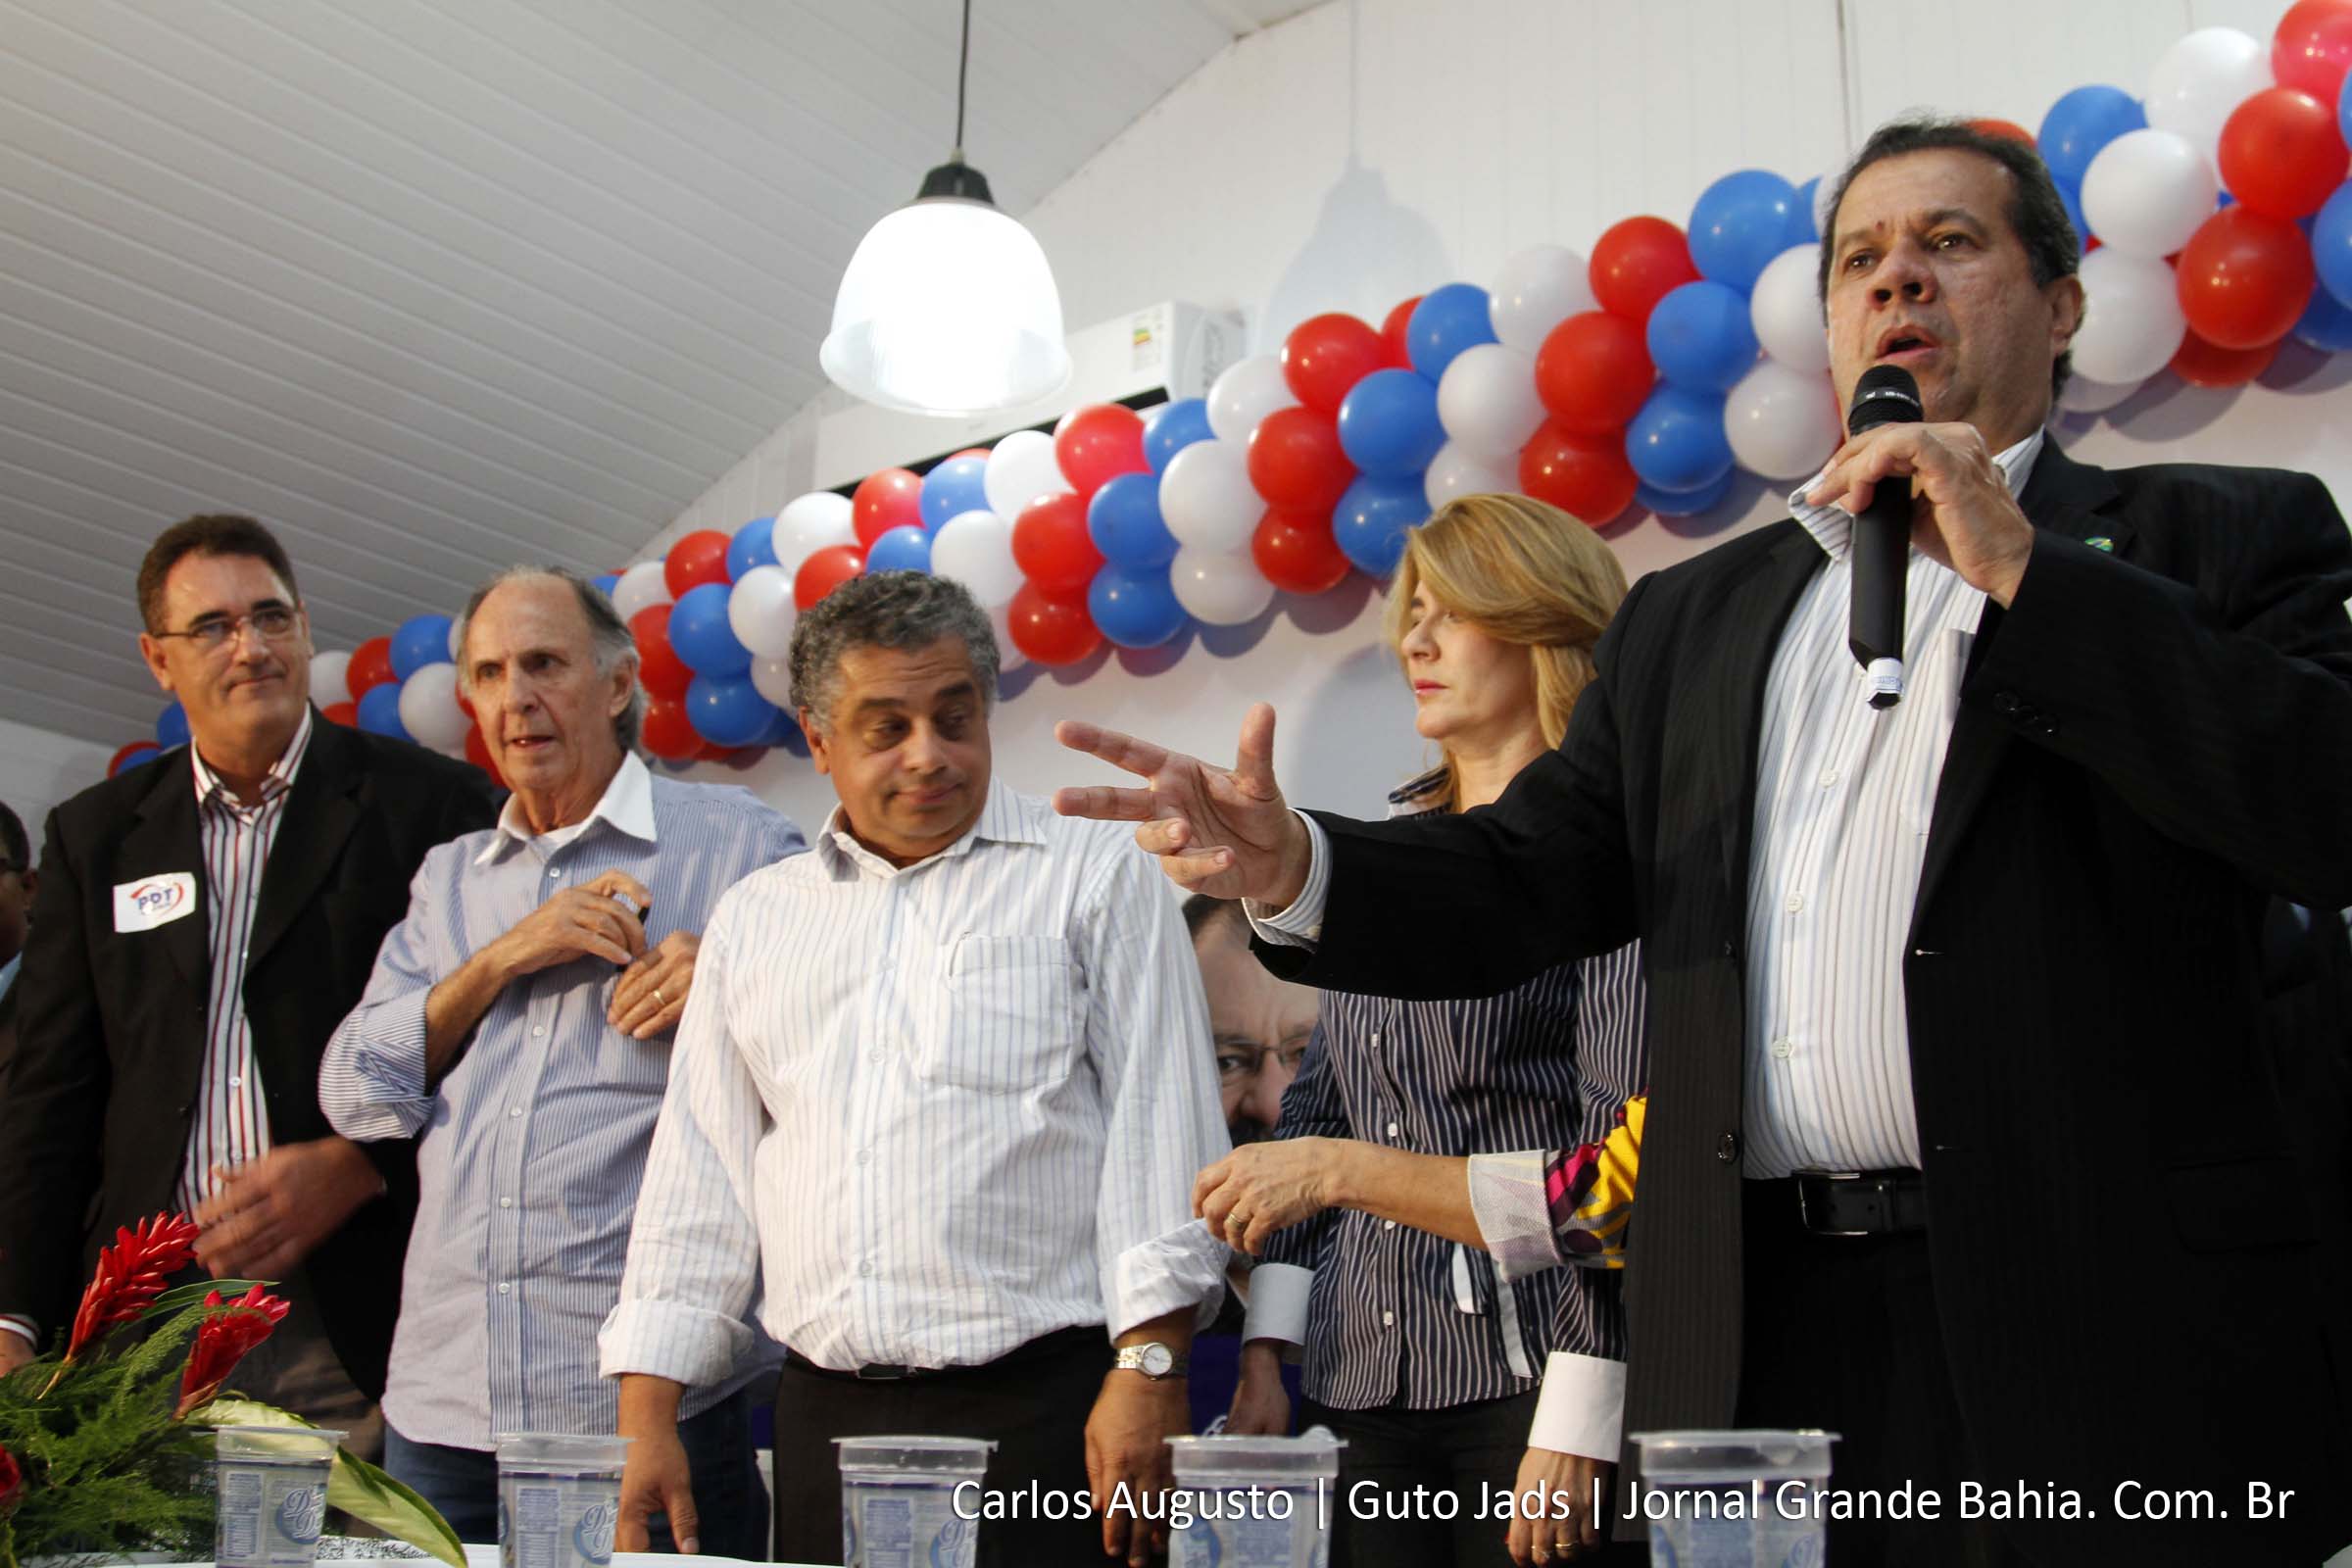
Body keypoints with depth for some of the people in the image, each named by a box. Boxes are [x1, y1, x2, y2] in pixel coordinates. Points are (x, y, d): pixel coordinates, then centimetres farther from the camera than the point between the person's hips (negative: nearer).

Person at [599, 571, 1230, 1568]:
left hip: (1041, 1409, -4)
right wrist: (646, 1418, 7)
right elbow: (701, 1177, 14)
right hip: (824, 1419, 4)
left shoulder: (1091, 878, 3)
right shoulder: (755, 919, 15)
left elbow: (1161, 1135, -4)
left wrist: (1148, 1370, -13)